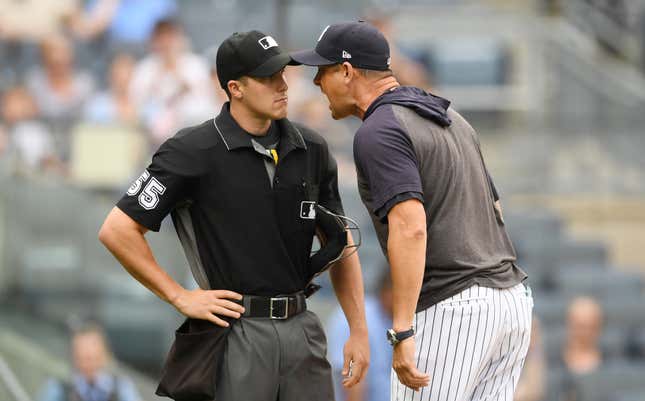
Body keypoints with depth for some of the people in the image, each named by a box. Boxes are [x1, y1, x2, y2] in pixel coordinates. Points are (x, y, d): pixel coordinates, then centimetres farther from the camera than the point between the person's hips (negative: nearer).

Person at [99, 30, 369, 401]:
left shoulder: (312, 150, 8)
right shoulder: (192, 152, -8)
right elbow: (118, 231, -8)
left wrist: (359, 330, 9)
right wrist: (181, 298, -7)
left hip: (302, 329, 5)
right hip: (236, 332, -5)